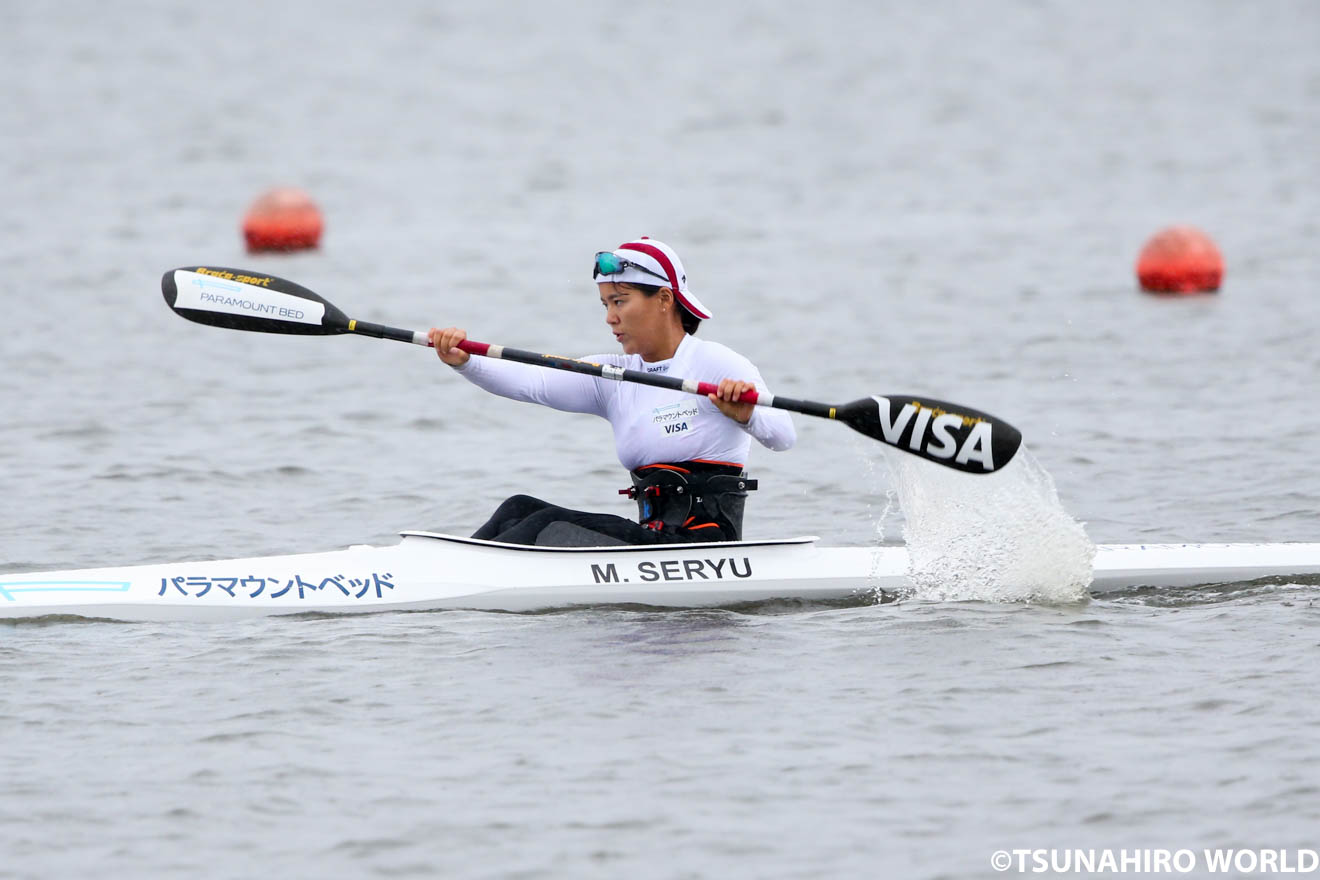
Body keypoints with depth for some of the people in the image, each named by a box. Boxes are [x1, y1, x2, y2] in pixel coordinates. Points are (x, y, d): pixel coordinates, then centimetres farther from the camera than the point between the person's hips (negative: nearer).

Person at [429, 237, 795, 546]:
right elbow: (531, 382, -1)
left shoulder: (717, 364, -5)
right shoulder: (613, 379, 14)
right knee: (520, 509, -4)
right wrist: (463, 362, -18)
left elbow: (783, 436, -17)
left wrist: (747, 416, -40)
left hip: (707, 541, -7)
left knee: (551, 527, -20)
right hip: (657, 534, 7)